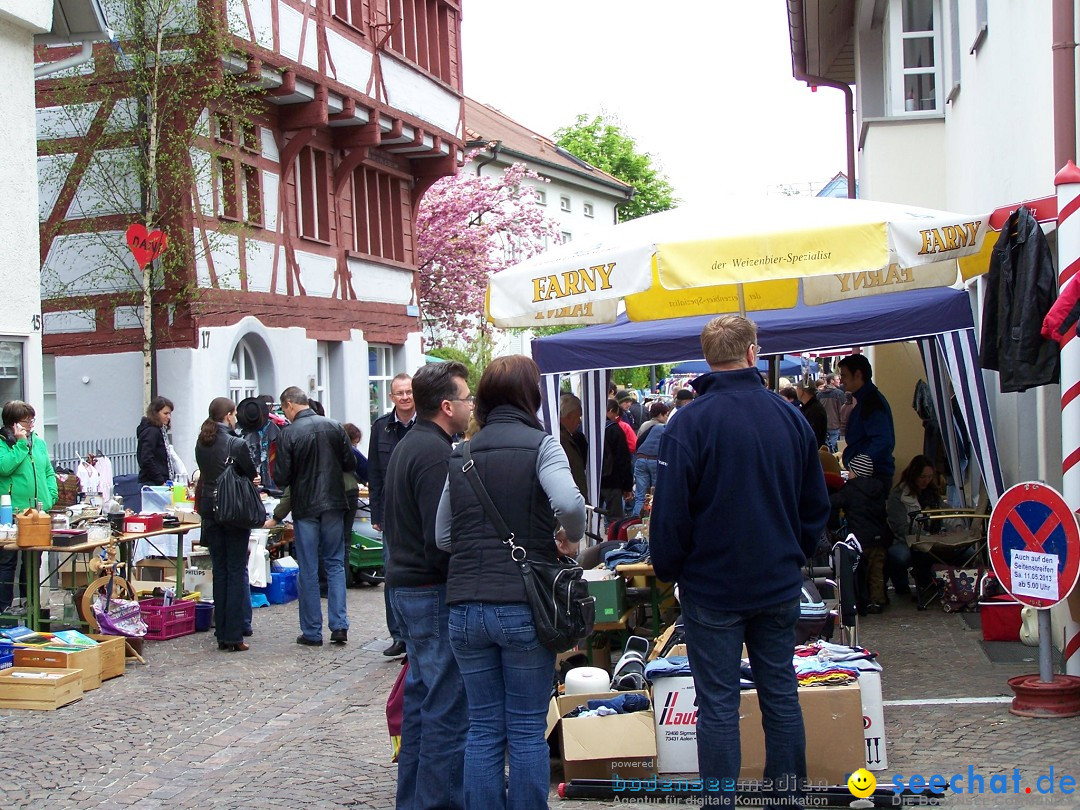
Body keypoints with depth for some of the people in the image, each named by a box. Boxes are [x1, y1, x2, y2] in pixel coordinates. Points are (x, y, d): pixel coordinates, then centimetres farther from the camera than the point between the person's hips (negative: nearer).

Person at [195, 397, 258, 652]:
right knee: (236, 571, 1)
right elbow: (253, 475, -5)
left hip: (209, 509, 6)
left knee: (219, 570, 12)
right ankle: (234, 635, 1)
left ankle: (221, 633, 14)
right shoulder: (236, 444, -14)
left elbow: (204, 474, 10)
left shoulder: (201, 445, 5)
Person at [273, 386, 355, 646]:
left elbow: (281, 478, -12)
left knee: (308, 571, 5)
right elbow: (351, 464, 3)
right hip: (333, 504, 3)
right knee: (335, 564, 11)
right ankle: (339, 625, 4)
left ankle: (312, 632, 9)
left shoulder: (288, 434, -12)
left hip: (305, 508, -3)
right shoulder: (334, 427, -1)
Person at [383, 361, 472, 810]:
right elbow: (442, 540, -24)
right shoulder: (436, 453, -18)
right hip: (434, 591, -11)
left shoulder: (406, 446, 14)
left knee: (420, 698, 17)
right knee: (448, 709, -5)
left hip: (405, 584, 11)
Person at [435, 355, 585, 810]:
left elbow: (443, 537, 12)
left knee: (483, 730, 11)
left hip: (465, 606, 4)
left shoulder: (461, 454, 10)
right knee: (527, 730, 6)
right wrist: (571, 540, -4)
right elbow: (570, 503, -23)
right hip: (523, 606, -4)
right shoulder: (539, 444, -5)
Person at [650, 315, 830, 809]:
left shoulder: (689, 424, -14)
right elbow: (816, 504, 10)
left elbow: (671, 511, -13)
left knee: (718, 704, 2)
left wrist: (667, 569, 2)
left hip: (712, 587, -4)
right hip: (780, 584, 4)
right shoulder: (791, 417, 1)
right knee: (781, 695, 13)